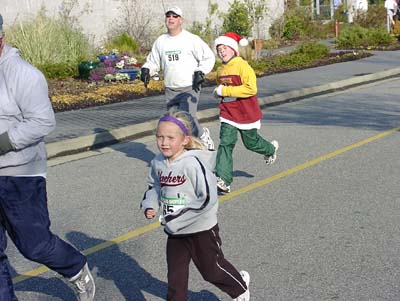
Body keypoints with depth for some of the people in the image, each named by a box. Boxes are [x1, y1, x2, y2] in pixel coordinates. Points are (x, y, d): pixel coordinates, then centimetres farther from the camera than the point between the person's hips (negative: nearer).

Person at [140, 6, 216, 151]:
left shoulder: (191, 39, -6)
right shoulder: (160, 41, 8)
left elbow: (209, 57, -2)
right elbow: (153, 61, 17)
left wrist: (200, 73, -15)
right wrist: (146, 70, -4)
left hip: (190, 89, -5)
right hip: (170, 91, 5)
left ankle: (203, 136, 11)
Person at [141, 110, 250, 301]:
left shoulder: (193, 163, -26)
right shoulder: (158, 163, -5)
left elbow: (208, 198, -29)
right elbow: (153, 186, 14)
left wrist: (177, 219, -26)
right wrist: (150, 206, -6)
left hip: (201, 230, -5)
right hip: (175, 232, 5)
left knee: (212, 270, 17)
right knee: (175, 276, 11)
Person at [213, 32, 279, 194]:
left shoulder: (242, 66, -17)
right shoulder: (220, 70, 6)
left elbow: (251, 89, -28)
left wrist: (224, 91, -27)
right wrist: (218, 93, 3)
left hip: (246, 113, -5)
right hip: (227, 114, 5)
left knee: (251, 142, 15)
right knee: (225, 143, -10)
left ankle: (271, 148, 50)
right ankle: (223, 181, -13)